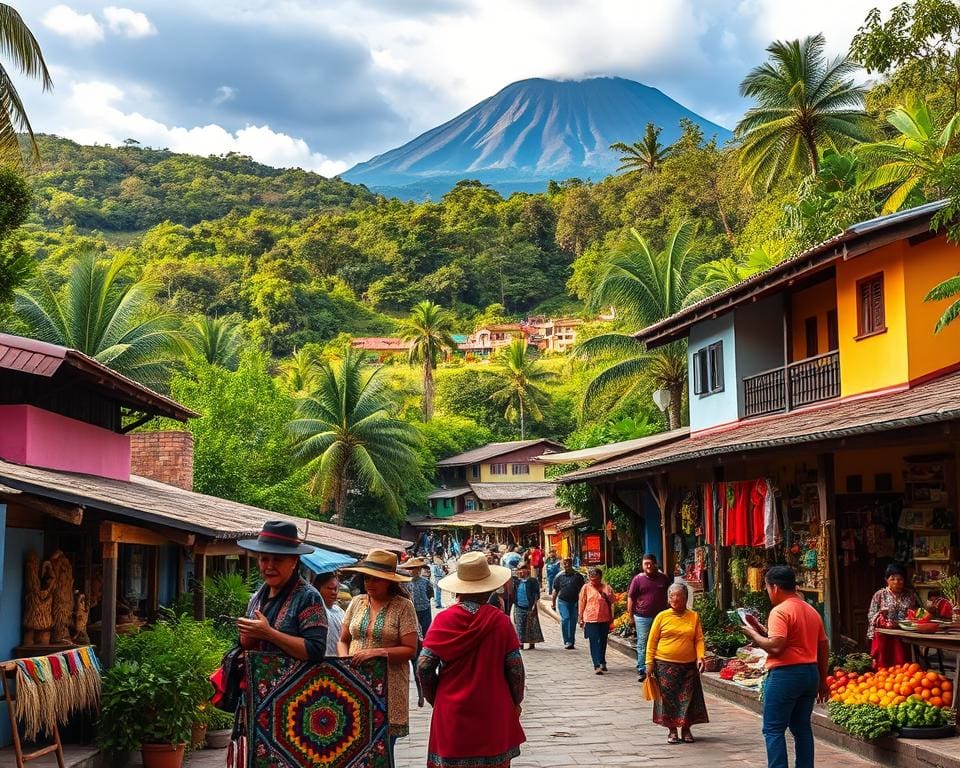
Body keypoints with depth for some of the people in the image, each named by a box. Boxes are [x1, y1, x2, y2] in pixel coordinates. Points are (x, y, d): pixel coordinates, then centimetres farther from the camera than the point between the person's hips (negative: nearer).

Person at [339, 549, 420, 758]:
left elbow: (410, 649, -8)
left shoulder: (403, 607, -5)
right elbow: (343, 641, 15)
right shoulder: (357, 602, 9)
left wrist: (378, 652, -18)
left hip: (387, 688, -4)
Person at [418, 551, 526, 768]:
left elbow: (424, 665, -8)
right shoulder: (500, 620, -9)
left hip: (452, 713, 1)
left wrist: (434, 697, 9)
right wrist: (516, 701, 10)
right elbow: (515, 667, -6)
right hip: (493, 714, 0)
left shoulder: (443, 620, -8)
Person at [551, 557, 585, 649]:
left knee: (573, 622, 6)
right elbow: (555, 590, 10)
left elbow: (582, 590, 8)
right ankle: (567, 642, -17)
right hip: (562, 601, -1)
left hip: (574, 602, 1)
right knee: (565, 619, -18)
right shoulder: (559, 576, 4)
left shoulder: (578, 576, 4)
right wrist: (553, 603, 10)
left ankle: (572, 642, 17)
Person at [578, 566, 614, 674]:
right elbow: (581, 604, 4)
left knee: (603, 642, 13)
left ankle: (602, 662, 29)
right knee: (594, 642, -7)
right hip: (591, 619, -2)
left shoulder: (606, 587, 4)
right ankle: (597, 665, -10)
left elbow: (611, 603, 12)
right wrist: (581, 619, 3)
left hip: (604, 619, 3)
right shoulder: (586, 588, 0)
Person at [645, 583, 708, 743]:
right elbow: (652, 641, 2)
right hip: (665, 665, -1)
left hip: (688, 665, 1)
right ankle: (672, 730, 13)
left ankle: (686, 729, 19)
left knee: (688, 697, 5)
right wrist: (650, 662, -3)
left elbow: (699, 639, 3)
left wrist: (700, 657, -12)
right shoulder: (662, 616, 0)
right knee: (668, 697, 1)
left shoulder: (693, 617, 5)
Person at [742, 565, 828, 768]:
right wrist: (822, 681, 23)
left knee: (773, 730, -2)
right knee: (802, 727, 14)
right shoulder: (812, 611, 14)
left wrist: (754, 635, -6)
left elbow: (775, 646, -23)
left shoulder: (780, 611, -12)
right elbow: (823, 648, 17)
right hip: (811, 673, 8)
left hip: (785, 674, -8)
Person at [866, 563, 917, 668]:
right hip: (884, 638, -2)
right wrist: (880, 615, -20)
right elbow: (871, 616, 1)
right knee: (883, 667, -5)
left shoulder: (910, 595, 8)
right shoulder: (879, 594, 3)